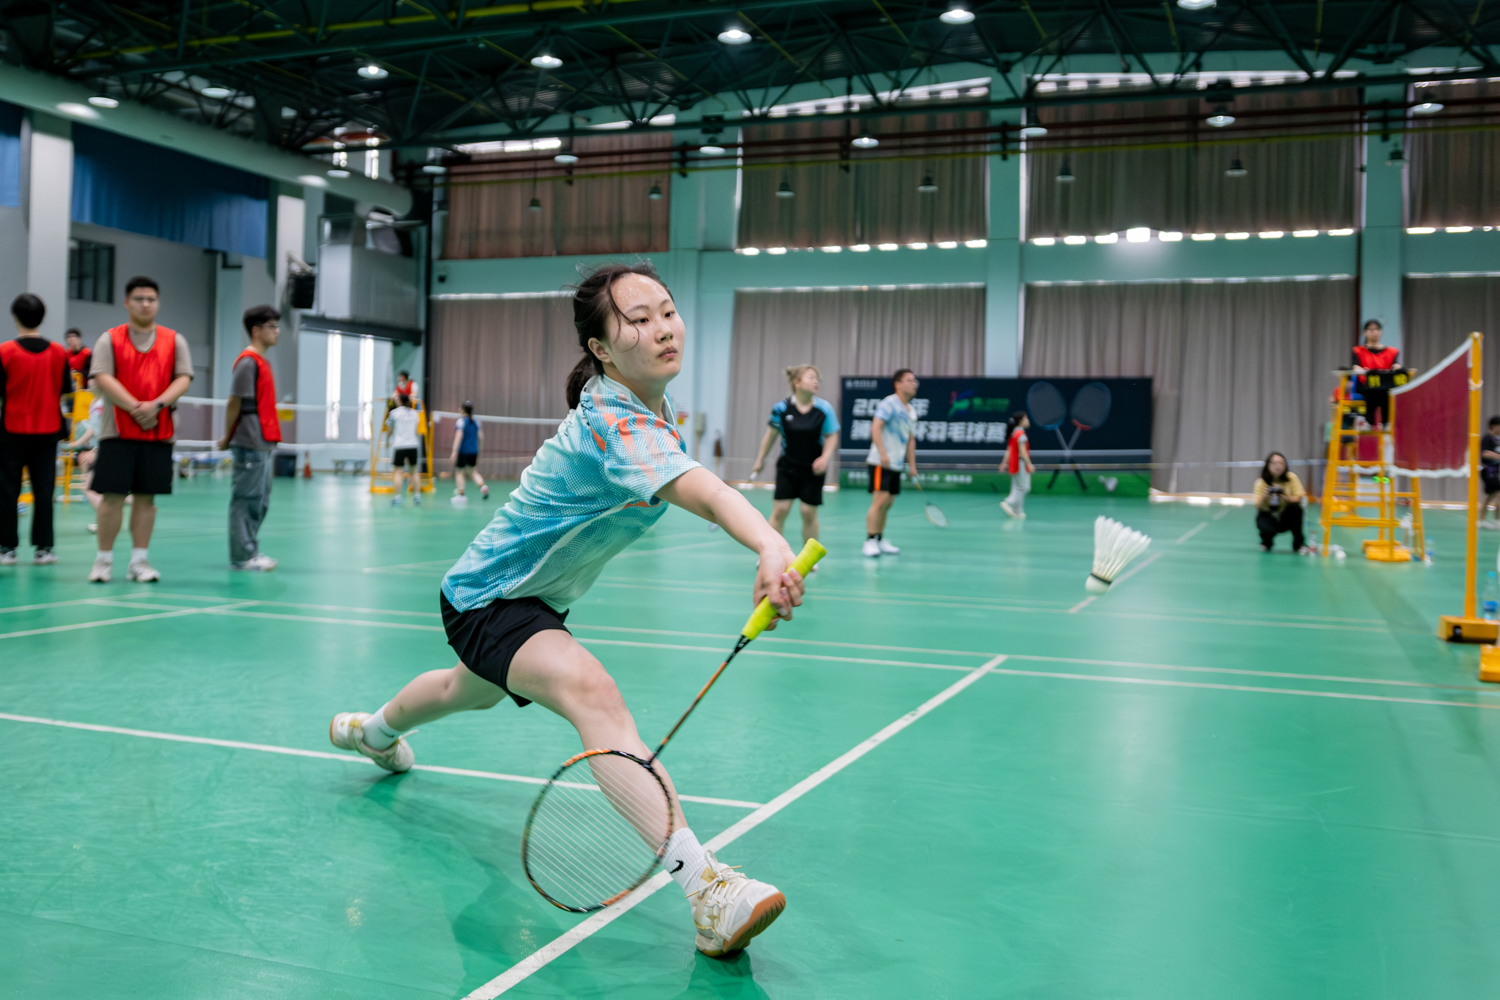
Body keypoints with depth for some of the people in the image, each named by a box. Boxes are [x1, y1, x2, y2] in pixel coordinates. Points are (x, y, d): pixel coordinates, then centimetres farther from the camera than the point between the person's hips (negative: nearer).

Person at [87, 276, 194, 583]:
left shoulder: (174, 341, 11)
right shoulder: (110, 339, 5)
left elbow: (183, 378, 1)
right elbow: (102, 378, -6)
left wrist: (156, 405, -15)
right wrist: (135, 407, -17)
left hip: (159, 431, 2)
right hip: (118, 430, -2)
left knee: (146, 497, 4)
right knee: (112, 496, -2)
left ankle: (139, 561, 10)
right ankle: (104, 560, 7)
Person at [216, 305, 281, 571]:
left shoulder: (262, 362, 16)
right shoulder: (247, 362, -12)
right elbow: (234, 402, -12)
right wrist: (227, 438, -8)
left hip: (262, 443, 9)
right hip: (250, 444, -9)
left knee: (260, 500, 13)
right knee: (247, 498, -5)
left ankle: (250, 551, 21)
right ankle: (242, 556, 0)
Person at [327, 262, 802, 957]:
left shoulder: (650, 407, -7)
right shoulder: (616, 427, -36)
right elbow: (708, 495, -56)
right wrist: (771, 549, -72)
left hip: (536, 597, 10)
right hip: (487, 599, -10)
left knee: (472, 691, 38)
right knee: (592, 692, -37)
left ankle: (375, 730, 72)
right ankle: (704, 888, -48)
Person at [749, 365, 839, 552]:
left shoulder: (824, 408, -9)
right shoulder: (781, 408, -9)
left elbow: (832, 436, -2)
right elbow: (771, 435, 4)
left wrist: (825, 457, -18)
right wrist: (760, 460, 10)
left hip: (813, 469, 0)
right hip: (787, 467, 0)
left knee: (809, 512, 2)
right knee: (780, 510, -4)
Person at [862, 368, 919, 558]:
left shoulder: (911, 411, 16)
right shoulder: (889, 404, -9)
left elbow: (910, 439, 21)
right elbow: (876, 427, -18)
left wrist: (912, 465, 17)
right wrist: (883, 453, -27)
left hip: (897, 464, 8)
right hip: (881, 462, -8)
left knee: (888, 503, 10)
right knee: (880, 500, -13)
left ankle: (880, 540, 18)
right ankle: (870, 541, -9)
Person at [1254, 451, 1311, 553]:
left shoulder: (1291, 477, -12)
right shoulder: (1261, 483, -14)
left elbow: (1299, 498, -16)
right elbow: (1258, 506, -21)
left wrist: (1286, 498, -36)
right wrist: (1264, 498, -43)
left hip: (1286, 517, 2)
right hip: (1268, 516, -1)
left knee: (1295, 507, -30)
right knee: (1268, 530, -34)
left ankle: (1299, 544, -15)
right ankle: (1266, 543, 7)